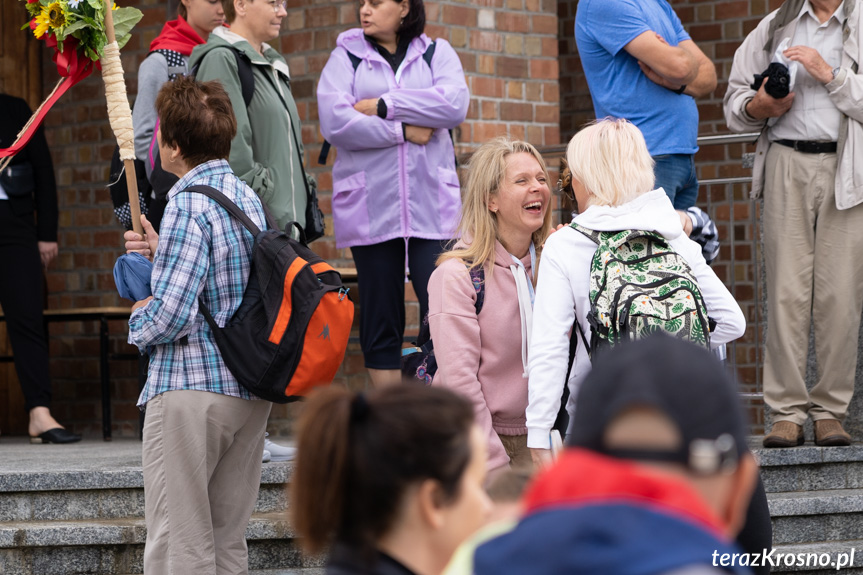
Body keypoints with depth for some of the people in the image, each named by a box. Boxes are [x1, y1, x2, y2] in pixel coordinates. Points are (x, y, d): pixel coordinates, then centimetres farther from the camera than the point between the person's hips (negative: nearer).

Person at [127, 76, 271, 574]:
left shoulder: (189, 205, -15)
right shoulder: (248, 196, 10)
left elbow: (171, 313, -22)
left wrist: (139, 323, 0)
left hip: (190, 390, -8)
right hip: (249, 388, 8)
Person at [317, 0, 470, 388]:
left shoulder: (437, 53, 12)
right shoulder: (347, 56, 9)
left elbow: (454, 104, -8)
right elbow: (334, 121, -7)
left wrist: (383, 106, -9)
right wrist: (405, 131, -8)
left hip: (431, 205, 0)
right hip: (370, 206, 0)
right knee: (380, 320, 3)